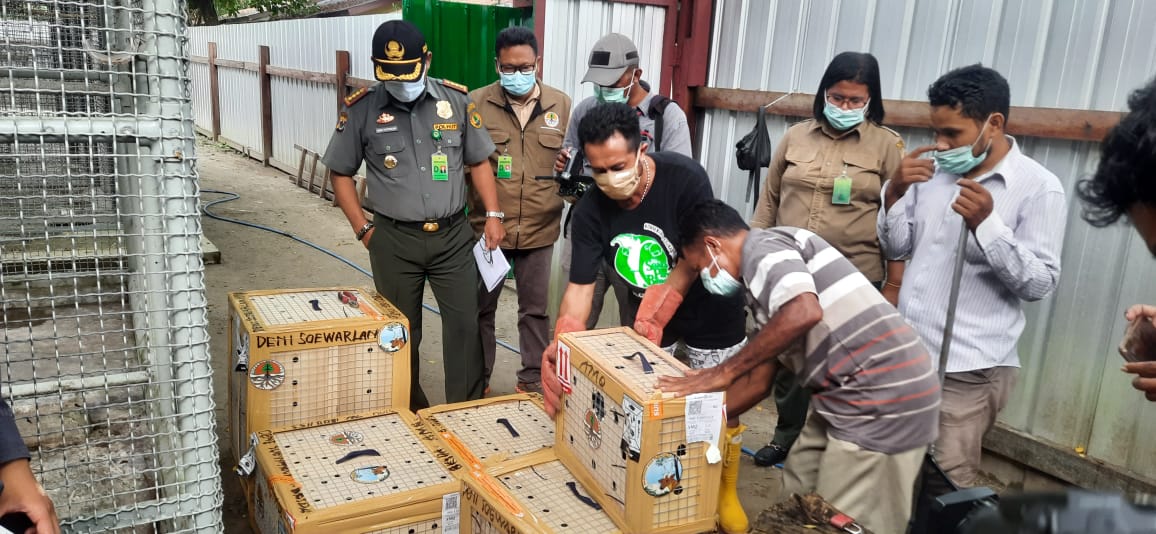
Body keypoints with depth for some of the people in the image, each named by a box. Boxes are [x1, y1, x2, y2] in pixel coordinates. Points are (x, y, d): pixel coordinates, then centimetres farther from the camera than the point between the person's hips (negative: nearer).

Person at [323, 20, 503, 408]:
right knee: (401, 332, 10)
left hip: (453, 236, 1)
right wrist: (363, 229, 1)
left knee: (466, 324, 1)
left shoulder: (456, 100, -1)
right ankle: (409, 415, 28)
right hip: (393, 241, 0)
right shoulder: (361, 109, -4)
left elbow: (479, 161, 9)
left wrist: (493, 214, 0)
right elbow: (341, 173, 6)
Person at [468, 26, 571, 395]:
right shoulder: (476, 103, -3)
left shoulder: (562, 105, 2)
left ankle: (532, 379, 29)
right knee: (481, 307, 12)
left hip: (540, 229, 1)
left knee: (535, 309, 13)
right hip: (486, 226, -1)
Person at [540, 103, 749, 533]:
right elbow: (580, 286, -21)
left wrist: (655, 316, -37)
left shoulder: (686, 179, -29)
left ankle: (726, 493, 31)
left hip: (710, 312, -2)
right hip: (646, 315, 3)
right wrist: (562, 345, -36)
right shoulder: (590, 210, -20)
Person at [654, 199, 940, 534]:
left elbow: (803, 313, -29)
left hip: (883, 401, -10)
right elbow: (758, 381, 19)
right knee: (798, 505, 18)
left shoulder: (762, 246, -9)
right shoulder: (762, 278, 19)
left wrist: (722, 373, -20)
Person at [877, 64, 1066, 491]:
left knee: (944, 487, 1)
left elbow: (1040, 284, -12)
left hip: (968, 367, -5)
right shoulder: (933, 171, 6)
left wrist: (987, 224, -23)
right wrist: (895, 193, -8)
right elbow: (895, 248, 9)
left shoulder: (1039, 187, -8)